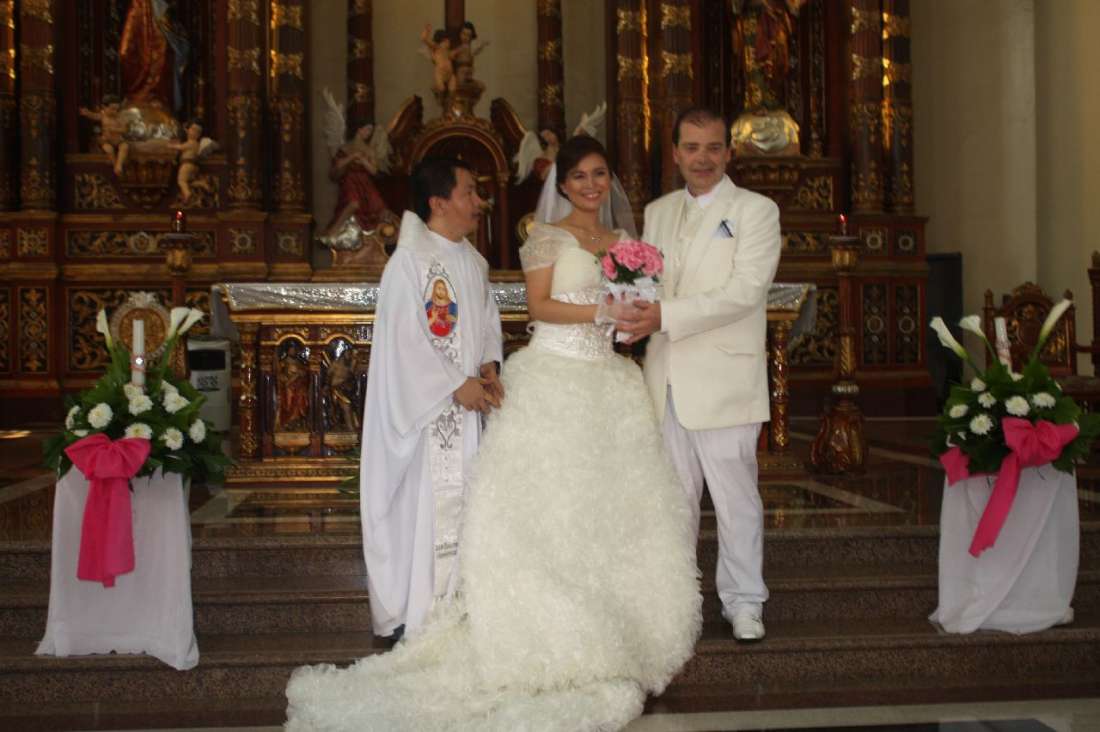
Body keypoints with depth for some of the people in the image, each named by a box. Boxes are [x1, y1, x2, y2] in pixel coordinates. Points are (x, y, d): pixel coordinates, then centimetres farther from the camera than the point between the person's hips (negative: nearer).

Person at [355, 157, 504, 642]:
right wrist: (457, 385, -17)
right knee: (422, 506, -4)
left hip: (467, 410, 8)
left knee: (462, 505, 12)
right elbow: (405, 338, -17)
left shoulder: (474, 262, 12)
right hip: (425, 409, -8)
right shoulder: (409, 260, -13)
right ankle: (413, 615, 6)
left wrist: (489, 365, -1)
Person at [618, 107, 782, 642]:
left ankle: (743, 602, 17)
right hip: (667, 378, 5)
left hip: (723, 378, -5)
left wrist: (666, 316, -21)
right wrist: (635, 309, -7)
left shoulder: (756, 210, -2)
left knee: (734, 495, 3)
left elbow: (745, 291, -14)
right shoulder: (657, 213, 16)